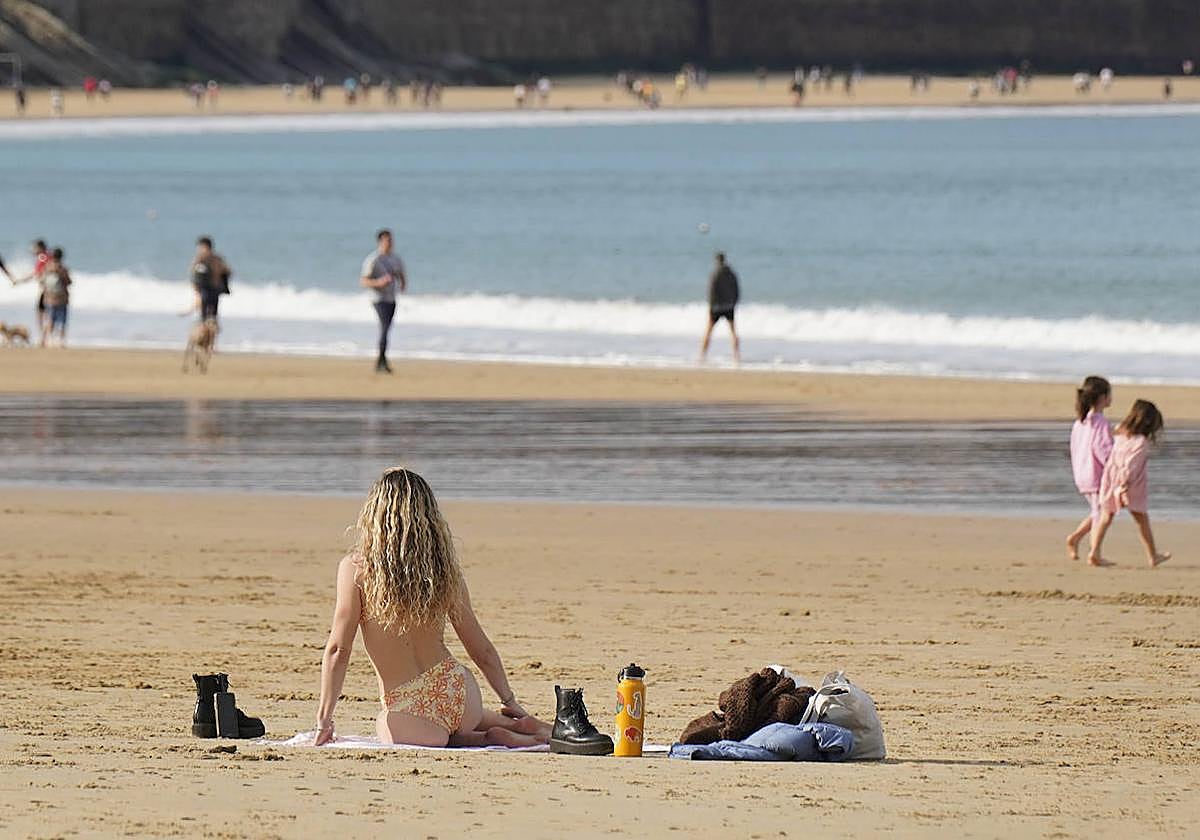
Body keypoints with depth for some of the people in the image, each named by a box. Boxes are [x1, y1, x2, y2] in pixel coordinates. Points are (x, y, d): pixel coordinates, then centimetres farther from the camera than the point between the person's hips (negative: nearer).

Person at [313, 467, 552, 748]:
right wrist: (510, 702, 21)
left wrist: (324, 721, -4)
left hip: (407, 717, -5)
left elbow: (338, 650, -11)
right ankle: (514, 726, 13)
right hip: (457, 693, 5)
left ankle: (487, 737, 7)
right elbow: (482, 651, 8)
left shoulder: (356, 568, -10)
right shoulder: (444, 568, 1)